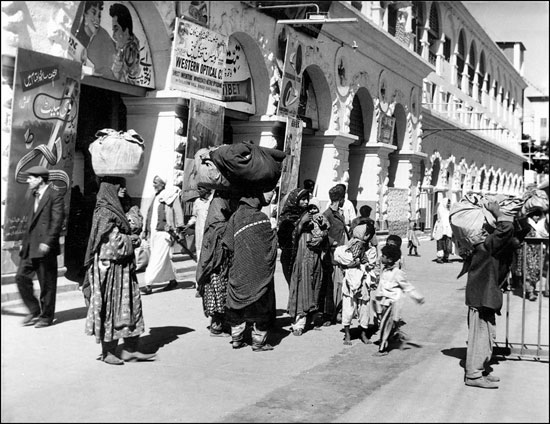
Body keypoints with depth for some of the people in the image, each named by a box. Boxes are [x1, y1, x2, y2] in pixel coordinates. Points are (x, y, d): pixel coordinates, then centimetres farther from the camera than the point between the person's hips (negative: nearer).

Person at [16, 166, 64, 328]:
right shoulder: (36, 196, 18)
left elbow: (57, 221, -16)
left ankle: (46, 316, 13)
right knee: (21, 277, 5)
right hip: (30, 247, 9)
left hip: (45, 247, -8)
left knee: (47, 283, 1)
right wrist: (24, 242, 16)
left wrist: (47, 242, -22)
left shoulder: (54, 196, -10)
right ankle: (34, 311, 17)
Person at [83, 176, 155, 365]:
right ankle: (108, 352, 8)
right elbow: (114, 239, -18)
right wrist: (131, 240, -5)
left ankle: (130, 350, 10)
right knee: (110, 306, -1)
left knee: (131, 304, 7)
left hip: (122, 266, 9)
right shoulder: (105, 211, -13)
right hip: (110, 265, -9)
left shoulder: (115, 208, 16)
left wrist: (131, 238, 6)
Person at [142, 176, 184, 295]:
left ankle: (148, 285, -11)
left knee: (157, 259, -9)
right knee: (165, 258, 13)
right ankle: (173, 281, 24)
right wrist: (146, 230, 19)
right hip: (153, 231, 8)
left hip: (164, 231, -8)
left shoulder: (171, 195, -6)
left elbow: (178, 212, -10)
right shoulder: (156, 197, 17)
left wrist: (178, 228, -16)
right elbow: (150, 215, 22)